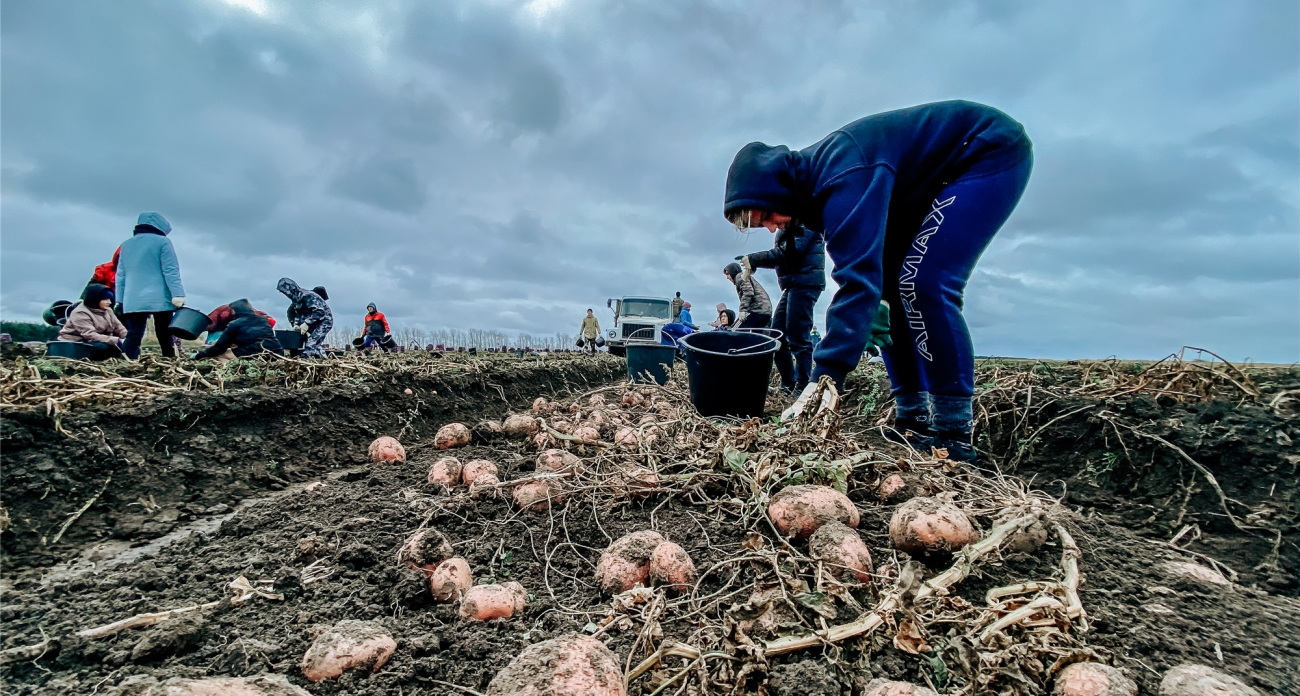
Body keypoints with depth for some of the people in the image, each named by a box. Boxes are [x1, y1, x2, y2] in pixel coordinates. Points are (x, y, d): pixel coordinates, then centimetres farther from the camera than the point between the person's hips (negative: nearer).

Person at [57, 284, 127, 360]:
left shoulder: (107, 310, 6)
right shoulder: (80, 313, -18)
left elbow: (119, 328, 2)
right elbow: (90, 335, -30)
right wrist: (116, 341, -40)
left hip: (100, 341, 7)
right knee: (102, 347, -38)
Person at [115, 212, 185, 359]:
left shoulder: (126, 245, 18)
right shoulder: (162, 242, 1)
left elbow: (120, 276, 19)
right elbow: (171, 271, -9)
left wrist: (120, 300, 22)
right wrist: (178, 294, -14)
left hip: (133, 301, 4)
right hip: (160, 299, -4)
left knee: (133, 336, 0)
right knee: (164, 335, 2)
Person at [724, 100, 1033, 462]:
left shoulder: (843, 176, -34)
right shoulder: (814, 178, -4)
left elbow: (857, 278, -42)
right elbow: (862, 265, 1)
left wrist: (823, 379, -45)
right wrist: (874, 303, -17)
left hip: (995, 151, -9)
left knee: (923, 283, -24)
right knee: (886, 286, 1)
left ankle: (954, 439, -15)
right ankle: (913, 422, 5)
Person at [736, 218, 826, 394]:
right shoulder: (787, 226, 22)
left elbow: (791, 250, -18)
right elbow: (779, 254, 16)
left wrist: (754, 259, -14)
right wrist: (753, 262, -2)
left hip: (805, 282, -9)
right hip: (793, 284, 10)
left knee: (797, 338, -9)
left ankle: (803, 389, -2)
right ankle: (788, 384, 15)